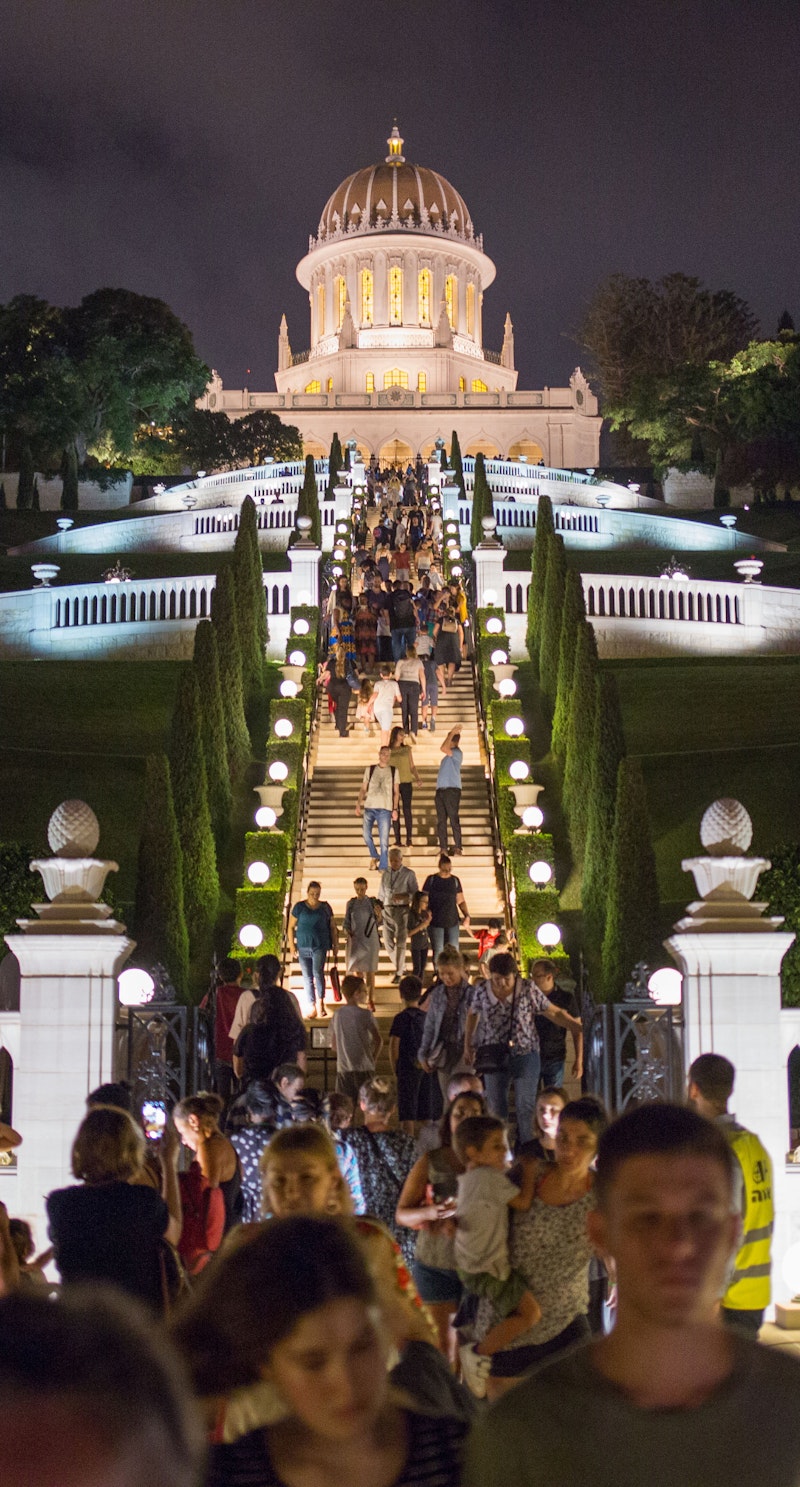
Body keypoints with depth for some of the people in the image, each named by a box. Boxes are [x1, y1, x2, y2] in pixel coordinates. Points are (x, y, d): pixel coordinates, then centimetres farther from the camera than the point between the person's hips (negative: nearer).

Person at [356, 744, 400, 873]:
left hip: (385, 809, -1)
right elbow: (363, 789, 10)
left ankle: (383, 867, -2)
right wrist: (358, 804, -3)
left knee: (384, 840, -7)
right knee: (366, 835, -3)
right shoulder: (370, 769, 11)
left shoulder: (393, 771, 10)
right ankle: (375, 856, 23)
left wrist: (395, 809, -1)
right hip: (369, 807, 1)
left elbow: (396, 792, 9)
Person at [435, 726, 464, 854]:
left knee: (454, 820, -8)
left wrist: (453, 733, -12)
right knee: (441, 821, 5)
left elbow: (443, 748, -20)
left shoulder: (457, 753, -7)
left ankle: (457, 848, -6)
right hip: (440, 790, 9)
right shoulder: (449, 755, 19)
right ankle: (443, 848, 7)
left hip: (452, 789, -9)